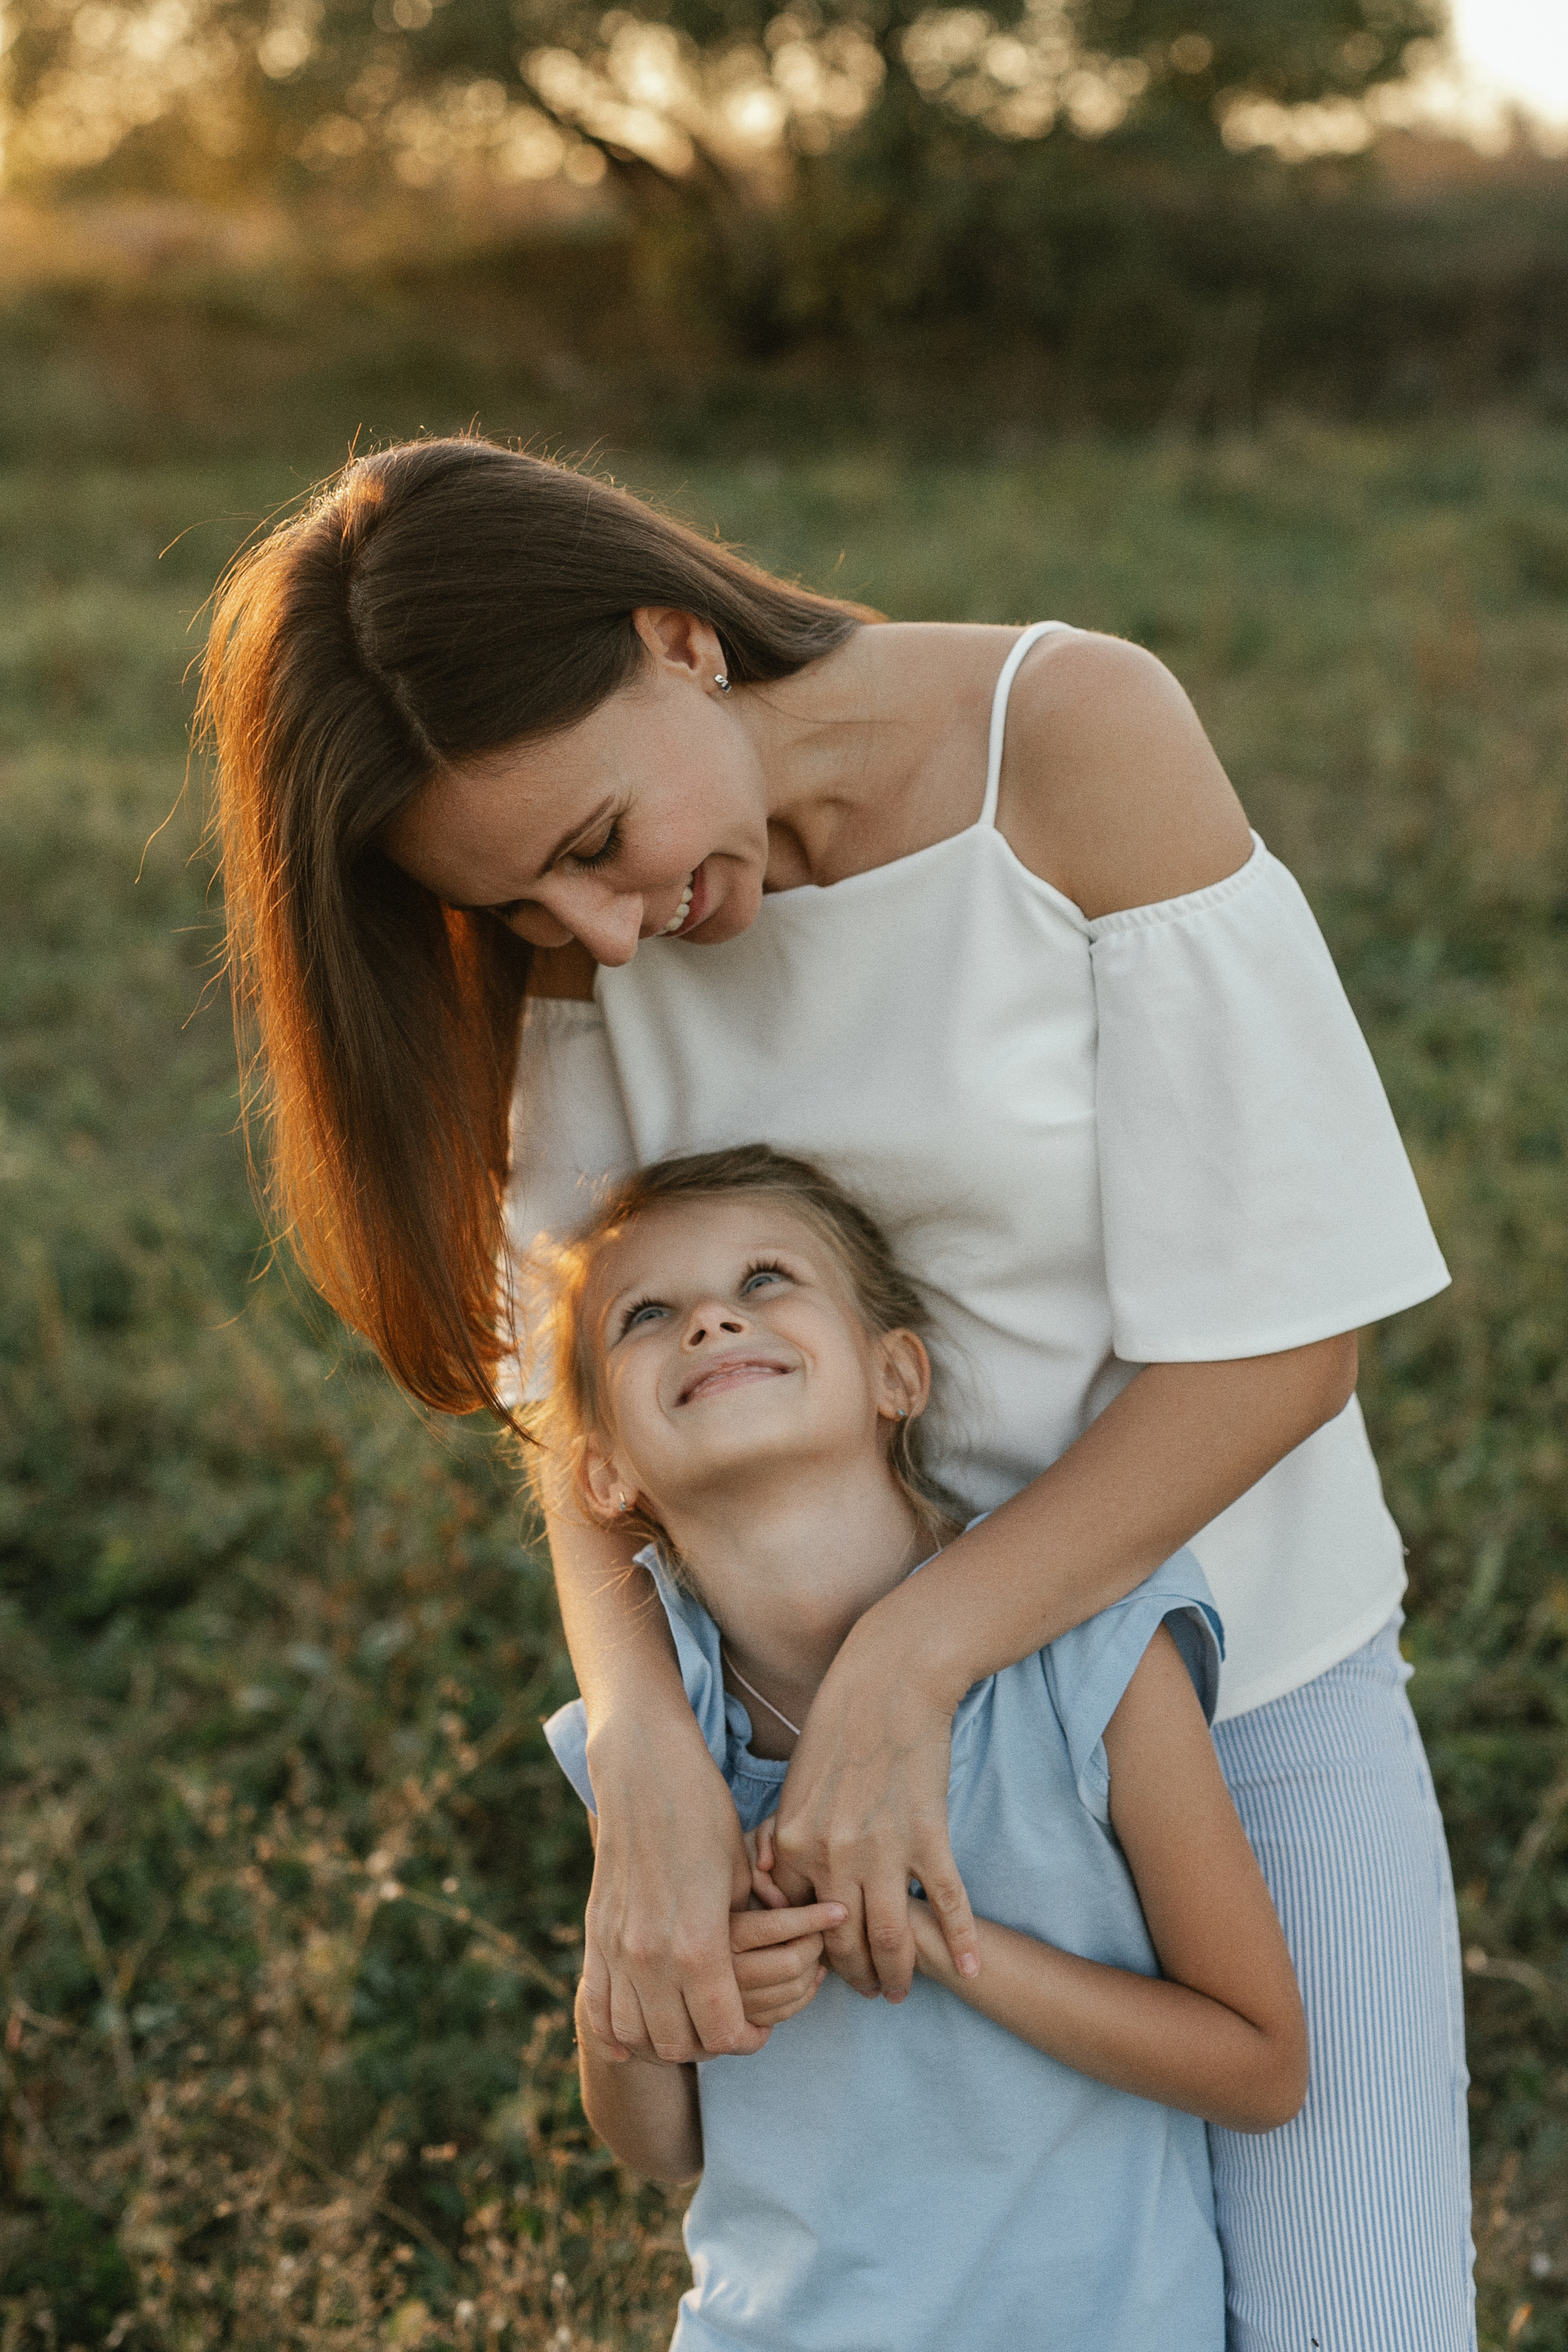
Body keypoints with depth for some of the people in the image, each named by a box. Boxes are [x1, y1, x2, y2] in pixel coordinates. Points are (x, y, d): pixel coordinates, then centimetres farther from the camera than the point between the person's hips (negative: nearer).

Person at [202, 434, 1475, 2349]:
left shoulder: (1078, 737, -19)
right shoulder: (580, 916, -7)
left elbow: (1282, 1328, -19)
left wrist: (903, 1672, -24)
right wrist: (645, 1754, -25)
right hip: (859, 1697, 3)